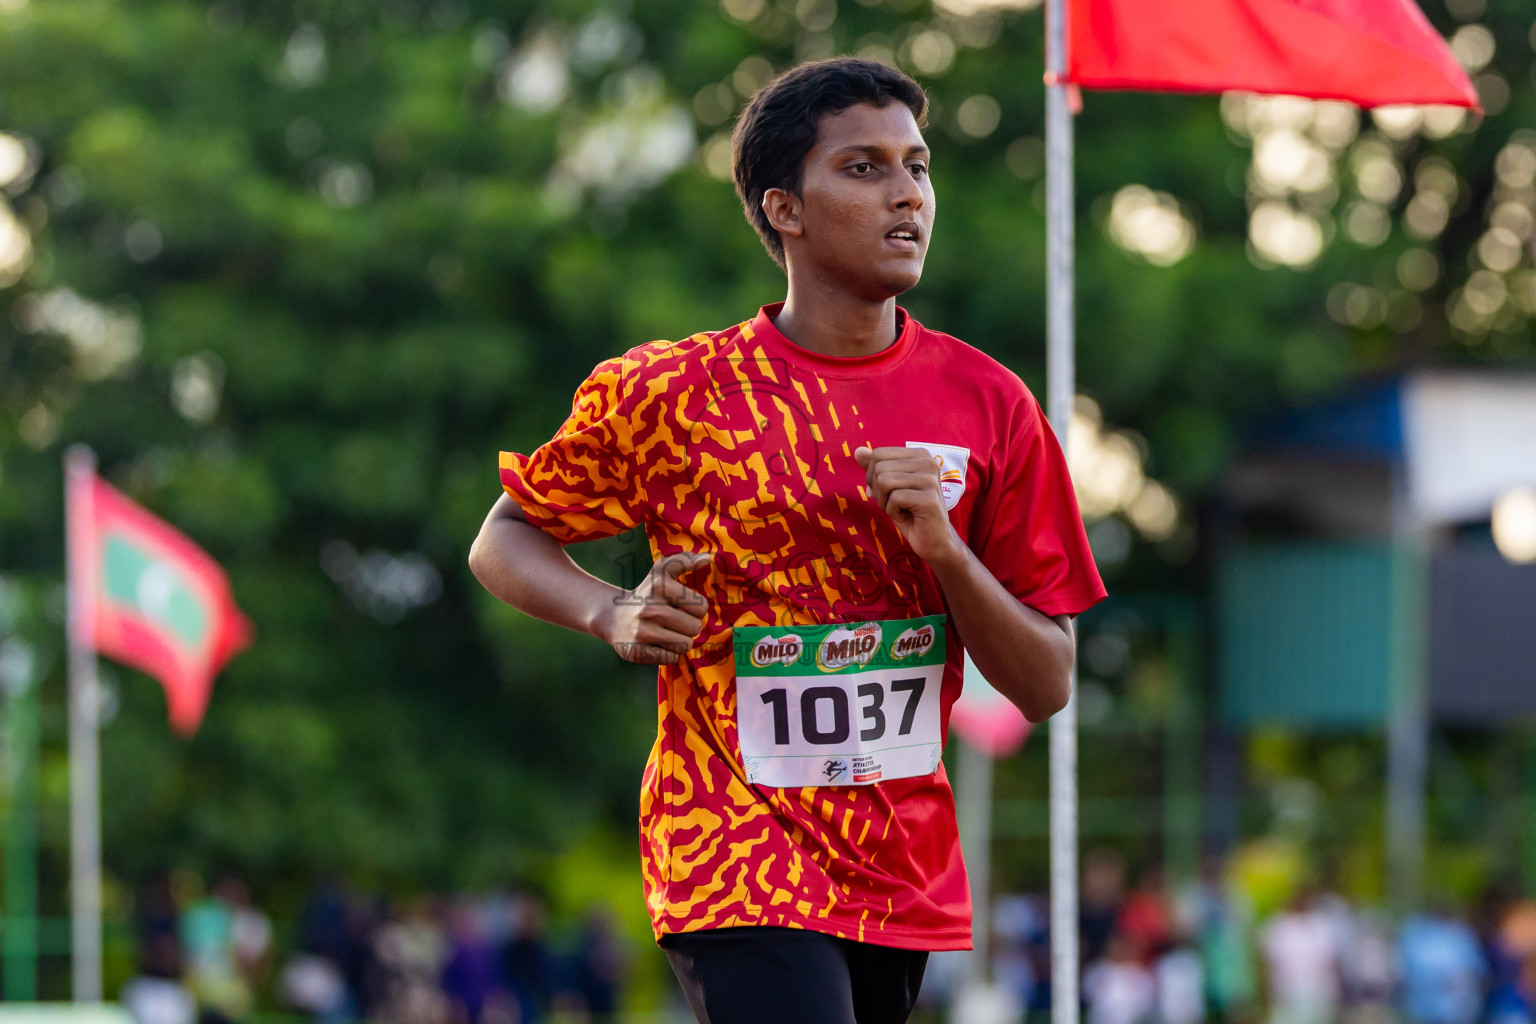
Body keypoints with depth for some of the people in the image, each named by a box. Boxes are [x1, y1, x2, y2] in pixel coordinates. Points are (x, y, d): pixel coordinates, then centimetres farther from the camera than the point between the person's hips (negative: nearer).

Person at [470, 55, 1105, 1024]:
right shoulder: (666, 393, -4)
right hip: (738, 862, -4)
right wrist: (615, 614, -10)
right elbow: (504, 541, 10)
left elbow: (1046, 687, 4)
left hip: (905, 869, 4)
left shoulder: (988, 406, 3)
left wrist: (943, 549, -13)